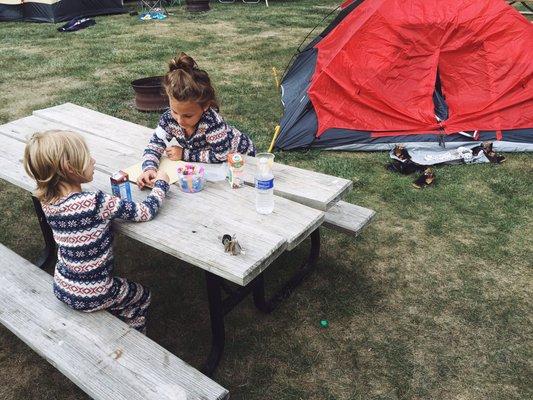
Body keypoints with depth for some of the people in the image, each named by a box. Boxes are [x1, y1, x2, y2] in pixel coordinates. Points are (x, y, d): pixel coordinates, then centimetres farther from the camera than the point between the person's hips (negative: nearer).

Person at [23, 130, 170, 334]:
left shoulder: (47, 202, -9)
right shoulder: (94, 203, -31)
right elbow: (146, 211, -22)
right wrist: (161, 183, -6)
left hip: (61, 287, 6)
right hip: (90, 296, -6)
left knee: (119, 287, 34)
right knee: (142, 296, 22)